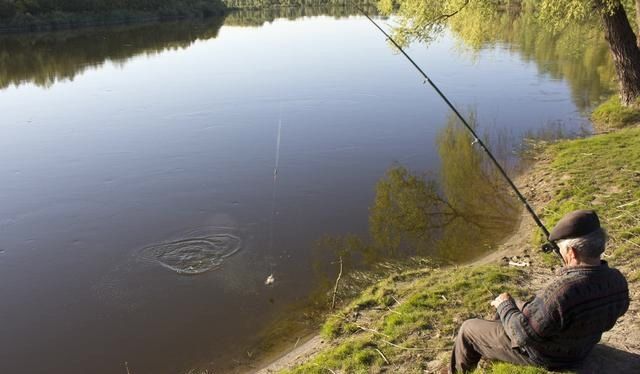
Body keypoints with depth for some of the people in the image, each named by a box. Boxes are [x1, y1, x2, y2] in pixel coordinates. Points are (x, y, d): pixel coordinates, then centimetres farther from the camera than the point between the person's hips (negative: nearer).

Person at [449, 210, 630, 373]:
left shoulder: (561, 293, -42)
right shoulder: (618, 281, -18)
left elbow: (523, 334, -30)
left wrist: (505, 305, -13)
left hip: (543, 357, -7)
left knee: (469, 329, 9)